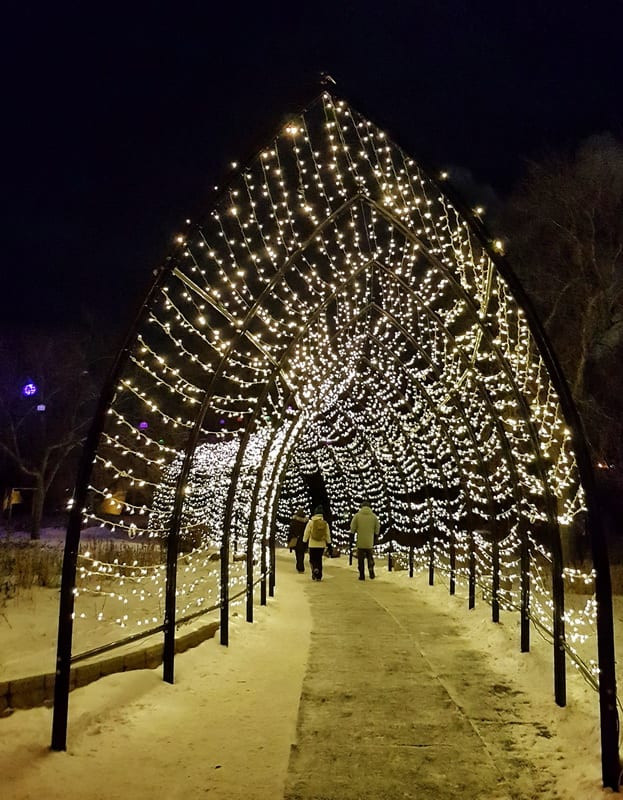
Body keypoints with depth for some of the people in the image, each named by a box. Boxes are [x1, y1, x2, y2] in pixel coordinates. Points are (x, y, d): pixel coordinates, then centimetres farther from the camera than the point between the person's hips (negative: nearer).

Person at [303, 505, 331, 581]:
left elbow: (306, 533, -3)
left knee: (312, 559, 9)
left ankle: (315, 569, -20)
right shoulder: (325, 523, 0)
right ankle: (319, 576, 10)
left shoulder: (311, 522, -7)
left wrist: (304, 541, 7)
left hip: (312, 544, -2)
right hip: (322, 544, 2)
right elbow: (328, 534, 5)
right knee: (319, 559, 12)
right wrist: (328, 543, 14)